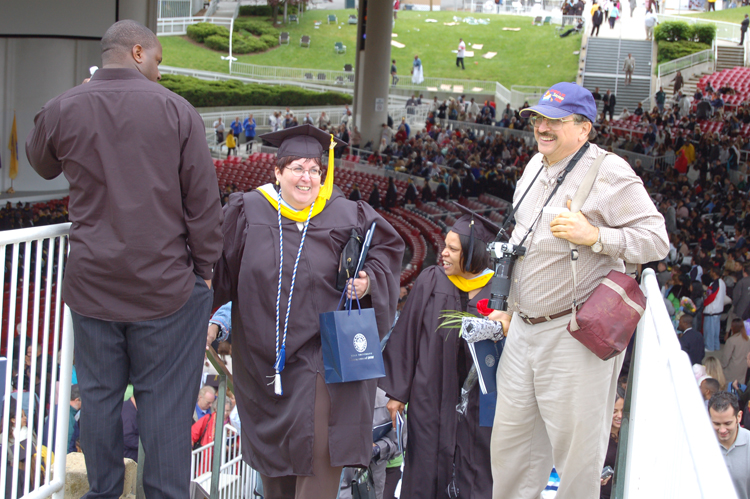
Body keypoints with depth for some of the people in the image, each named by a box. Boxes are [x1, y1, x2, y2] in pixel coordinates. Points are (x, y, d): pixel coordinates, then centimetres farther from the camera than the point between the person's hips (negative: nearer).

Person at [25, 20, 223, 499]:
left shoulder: (62, 110, -2)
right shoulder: (176, 109, -8)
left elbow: (42, 163, 21)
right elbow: (203, 201, -6)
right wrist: (205, 269, 4)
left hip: (91, 283, 2)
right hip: (165, 281, -2)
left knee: (99, 395, 14)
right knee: (164, 401, 6)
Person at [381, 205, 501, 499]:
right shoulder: (431, 282, 0)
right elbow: (405, 338, 2)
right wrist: (397, 392, 1)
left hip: (476, 399, -1)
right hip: (430, 395, 1)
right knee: (428, 471, 5)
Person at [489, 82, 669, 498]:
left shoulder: (609, 173, -11)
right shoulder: (535, 167, 14)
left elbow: (657, 240, -14)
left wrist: (595, 236, -26)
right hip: (524, 328, 8)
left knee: (575, 442, -1)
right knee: (511, 436, 13)